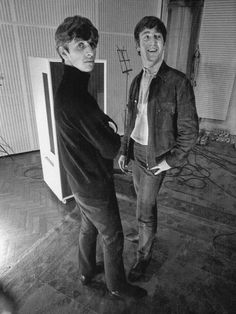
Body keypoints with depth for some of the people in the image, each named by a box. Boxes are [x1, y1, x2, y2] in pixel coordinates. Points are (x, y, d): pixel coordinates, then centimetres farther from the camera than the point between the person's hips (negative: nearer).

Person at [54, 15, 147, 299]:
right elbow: (110, 148, -23)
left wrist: (106, 122, -3)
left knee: (88, 227, 27)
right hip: (95, 185, -9)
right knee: (112, 238, 13)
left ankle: (86, 272, 50)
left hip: (80, 181, 9)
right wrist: (114, 135, -2)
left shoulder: (65, 89, 3)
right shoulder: (76, 97, -29)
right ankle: (117, 286, 39)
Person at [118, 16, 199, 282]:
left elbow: (189, 129, -13)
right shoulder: (136, 81, 4)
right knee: (144, 200, 21)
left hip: (155, 158, -6)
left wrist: (172, 160, -13)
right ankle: (149, 231, 49)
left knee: (144, 209, 2)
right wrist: (124, 150, 9)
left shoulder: (177, 81, -15)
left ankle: (144, 255, 26)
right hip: (136, 152, 6)